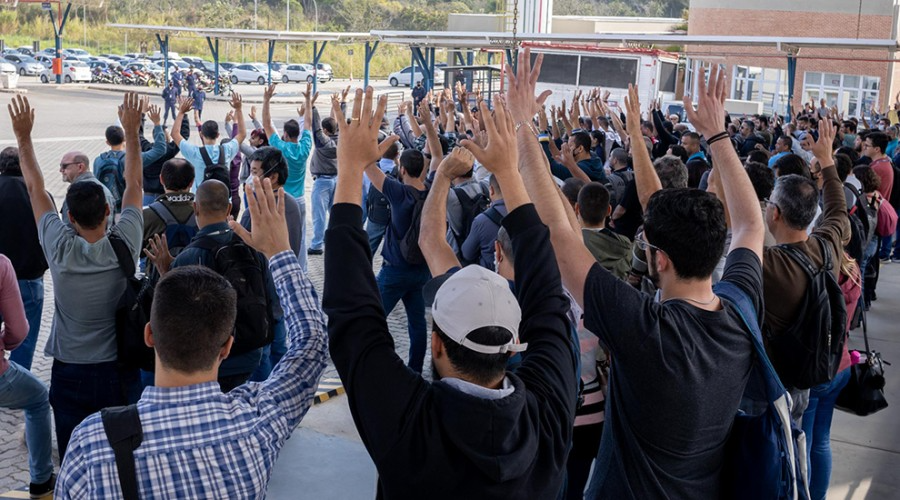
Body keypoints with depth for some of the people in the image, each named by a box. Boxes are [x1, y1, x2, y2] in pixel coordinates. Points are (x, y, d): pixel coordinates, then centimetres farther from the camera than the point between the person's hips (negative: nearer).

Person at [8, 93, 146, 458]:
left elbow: (35, 189, -3)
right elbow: (133, 185, -3)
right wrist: (132, 132, 4)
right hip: (118, 371, 1)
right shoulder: (124, 246, -15)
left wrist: (23, 136, 6)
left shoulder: (60, 249, -15)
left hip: (69, 373, 0)